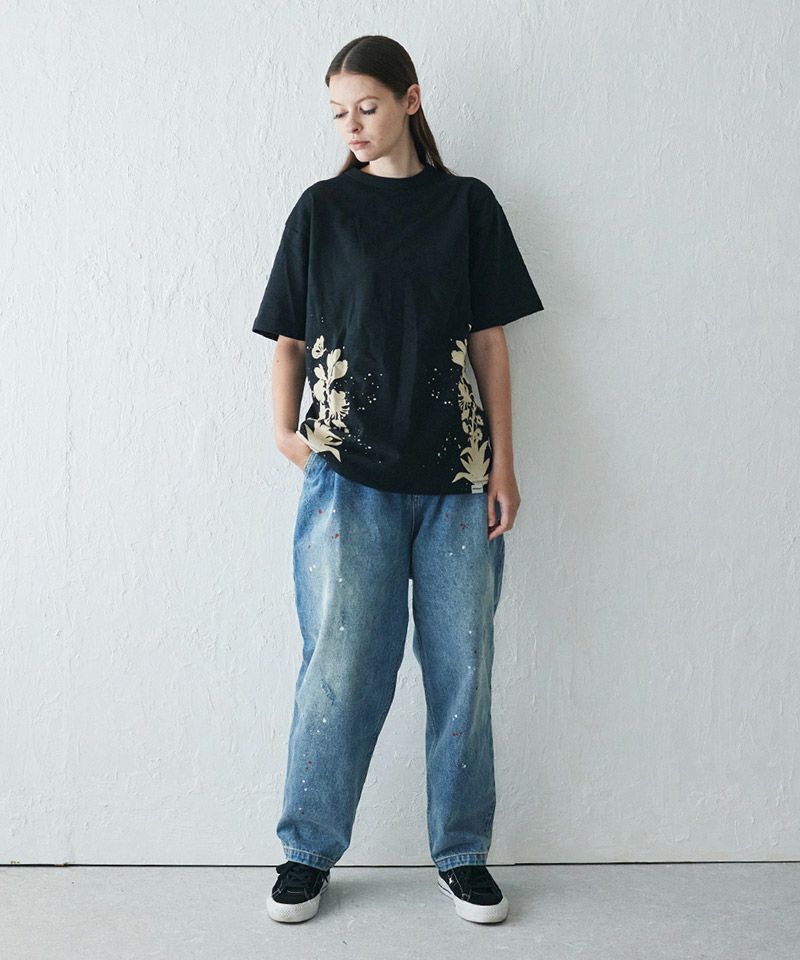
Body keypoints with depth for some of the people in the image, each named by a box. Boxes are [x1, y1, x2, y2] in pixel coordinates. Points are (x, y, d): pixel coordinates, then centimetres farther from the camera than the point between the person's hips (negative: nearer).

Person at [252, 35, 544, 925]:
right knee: (343, 664, -1)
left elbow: (489, 340, 6)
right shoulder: (321, 208, 8)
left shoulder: (468, 204, 9)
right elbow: (289, 338, 10)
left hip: (455, 472, 1)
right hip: (350, 471, -1)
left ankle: (462, 855, 21)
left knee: (462, 666, 6)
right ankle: (307, 853, 16)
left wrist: (503, 463, 1)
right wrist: (287, 431, -5)